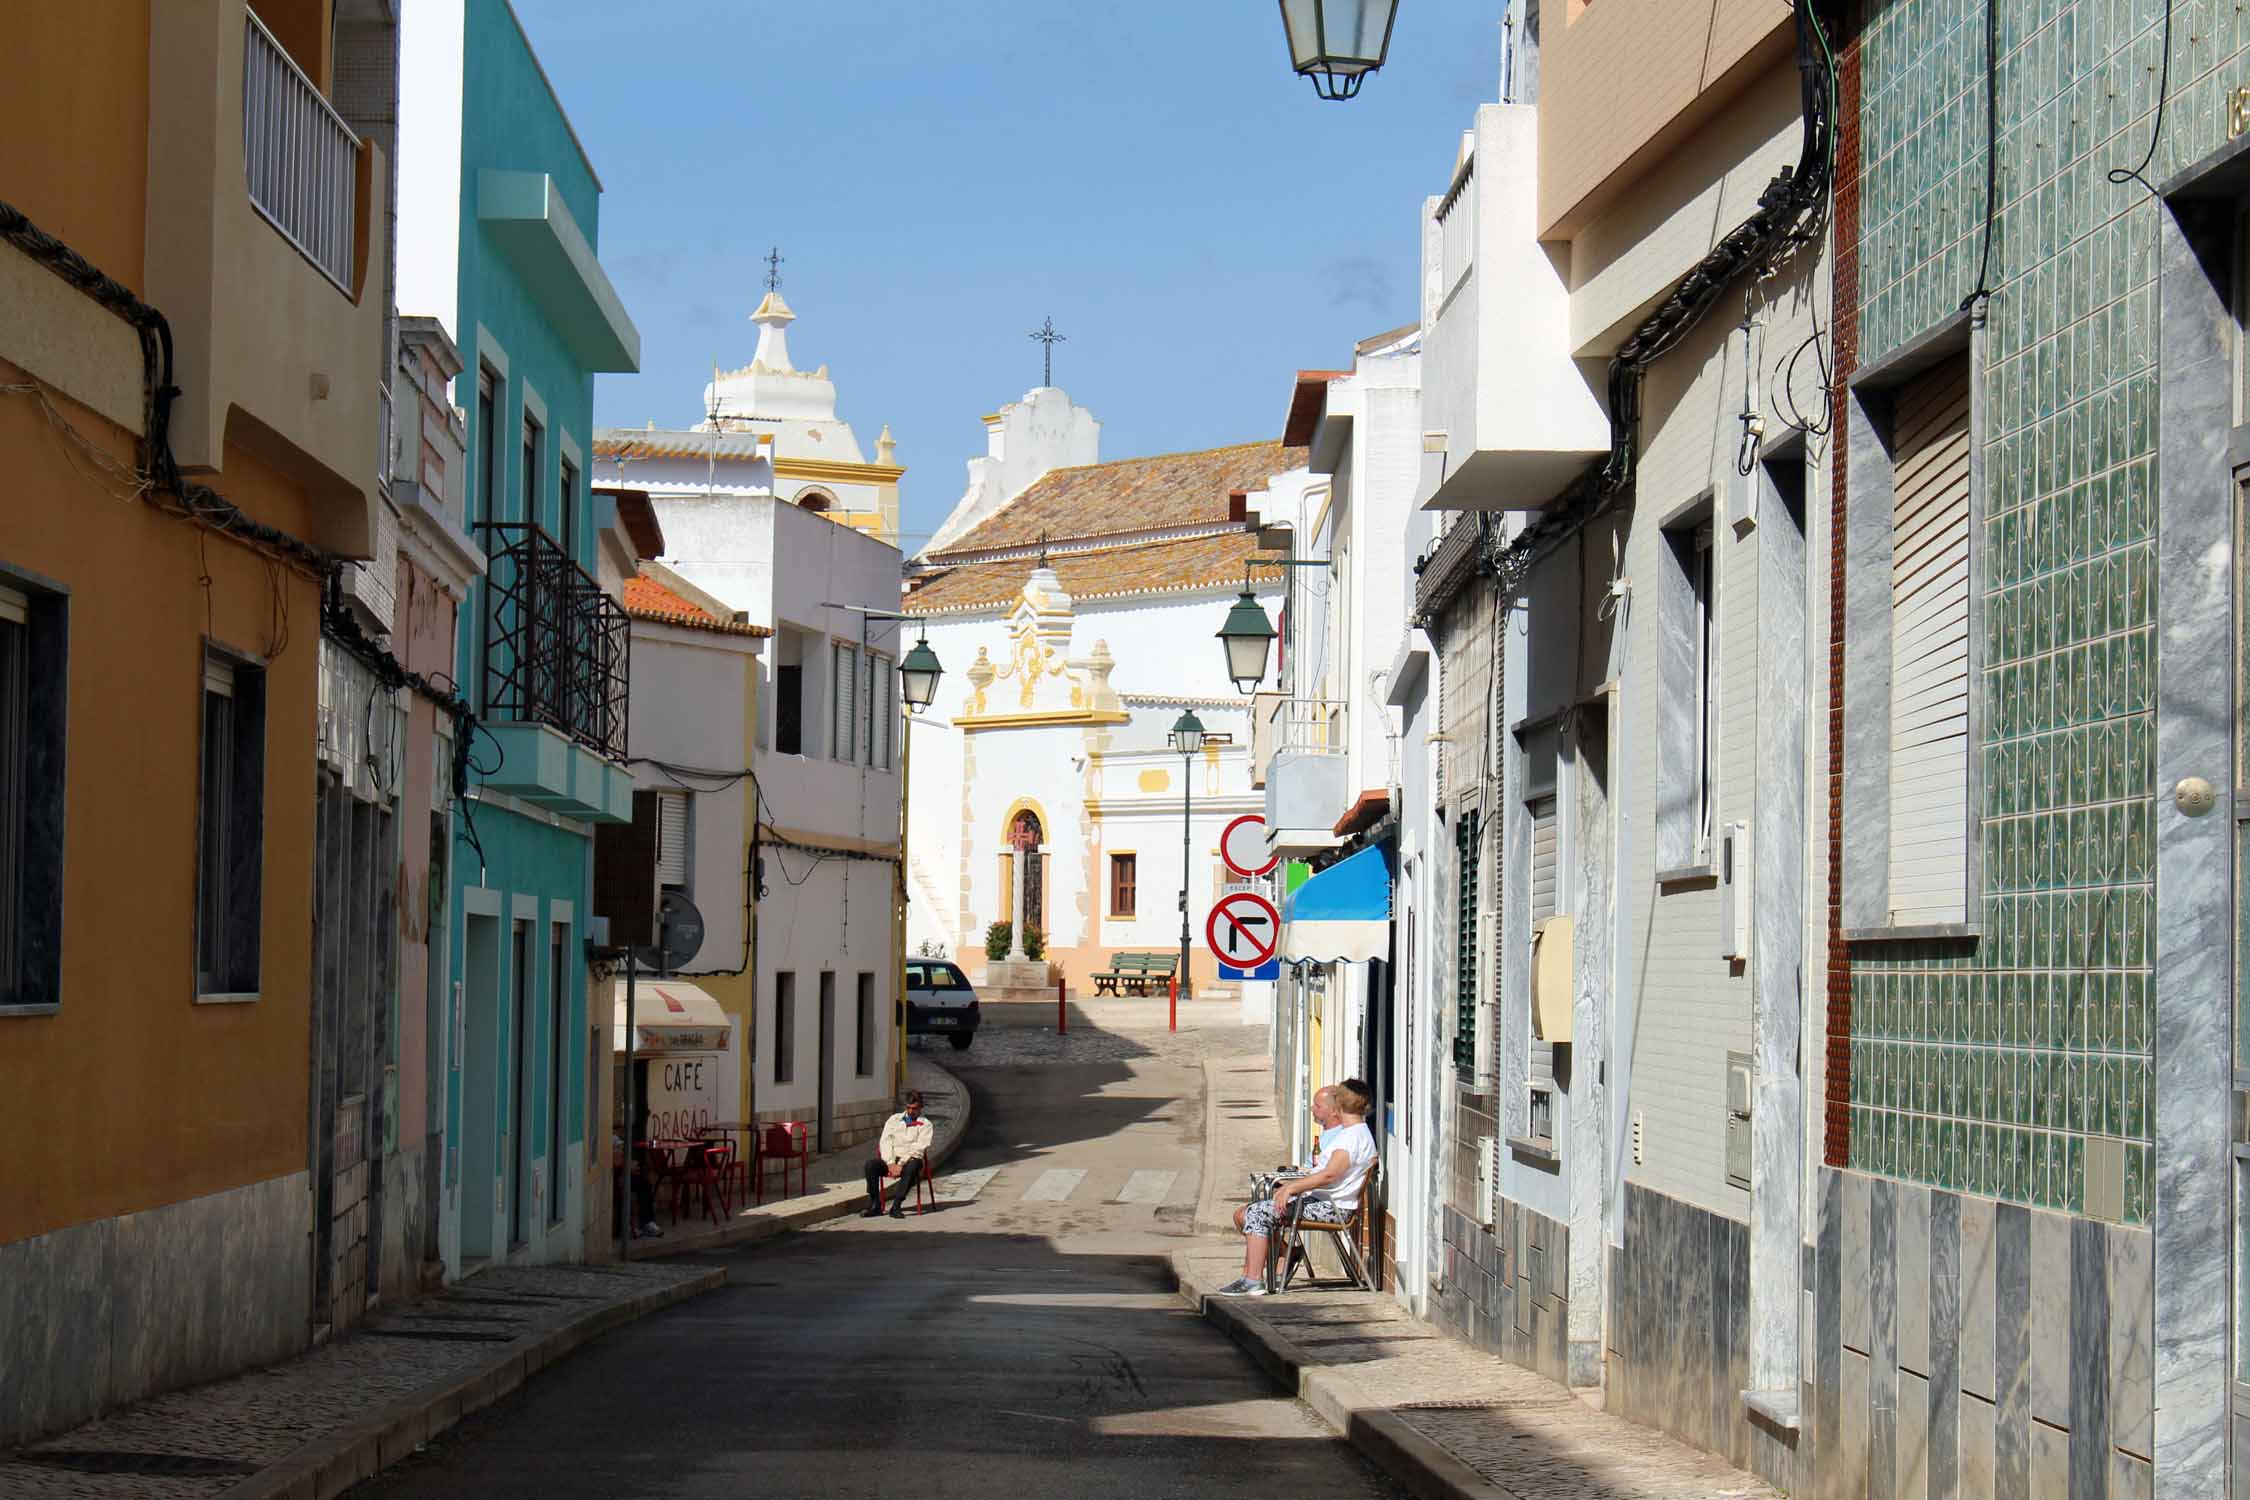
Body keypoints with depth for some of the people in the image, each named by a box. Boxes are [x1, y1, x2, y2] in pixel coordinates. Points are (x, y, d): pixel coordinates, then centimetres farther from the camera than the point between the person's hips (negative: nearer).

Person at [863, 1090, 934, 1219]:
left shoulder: (925, 1125, 10)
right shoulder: (894, 1120, 19)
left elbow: (919, 1148, -3)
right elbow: (885, 1142, 7)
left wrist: (901, 1164, -16)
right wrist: (890, 1163, -10)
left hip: (909, 1161, -3)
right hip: (891, 1161, 3)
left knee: (913, 1166, -40)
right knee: (870, 1164, -28)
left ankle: (896, 1207, -37)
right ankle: (875, 1205, -23)